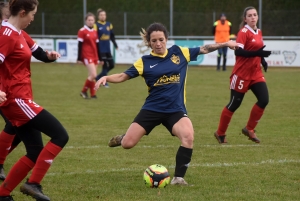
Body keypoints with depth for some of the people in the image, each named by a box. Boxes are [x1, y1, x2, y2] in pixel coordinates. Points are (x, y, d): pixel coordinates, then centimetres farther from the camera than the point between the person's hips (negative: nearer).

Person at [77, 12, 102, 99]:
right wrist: (79, 58, -11)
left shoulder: (94, 32, 14)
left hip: (94, 56, 7)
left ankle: (93, 94, 13)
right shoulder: (82, 31, -7)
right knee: (93, 75, -15)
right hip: (87, 56, -7)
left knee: (93, 76, 7)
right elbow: (80, 45, -9)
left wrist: (100, 58, 18)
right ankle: (84, 91, 1)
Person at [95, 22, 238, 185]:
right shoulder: (145, 61, -1)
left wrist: (225, 44, 5)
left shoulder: (179, 52, 2)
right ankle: (123, 138, 37)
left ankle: (178, 177, -15)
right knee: (127, 144, -4)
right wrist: (106, 78, -19)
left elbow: (204, 49, 11)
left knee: (188, 136, -29)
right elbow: (123, 76, -2)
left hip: (176, 110, 0)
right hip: (152, 109, 0)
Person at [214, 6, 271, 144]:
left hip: (256, 73, 7)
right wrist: (257, 53, -34)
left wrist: (262, 59, 4)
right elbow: (238, 51, -25)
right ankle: (220, 133, 18)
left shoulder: (258, 32, 9)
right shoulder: (244, 32, -14)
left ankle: (249, 129, 10)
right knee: (234, 104, 1)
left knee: (264, 100, -7)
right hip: (242, 74, -7)